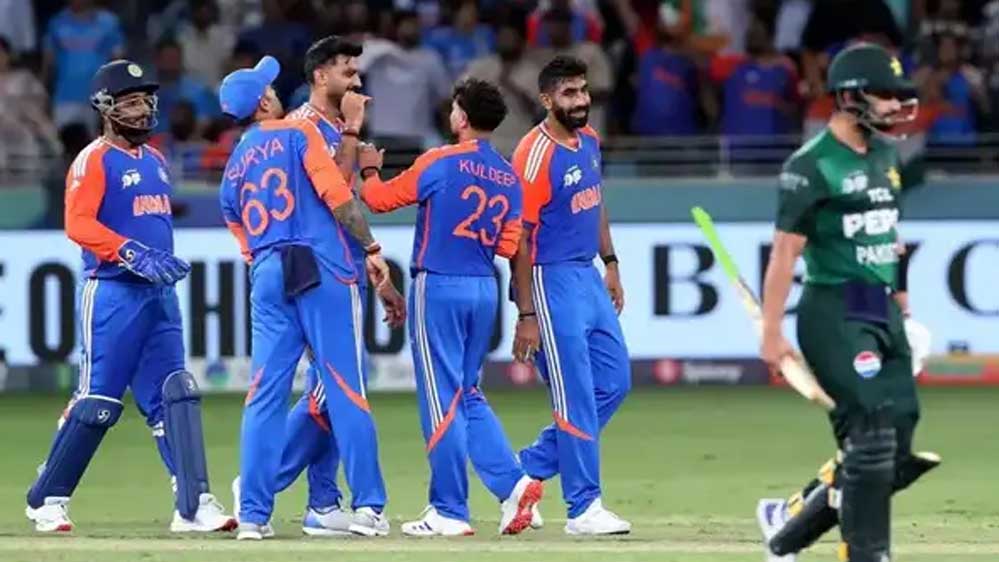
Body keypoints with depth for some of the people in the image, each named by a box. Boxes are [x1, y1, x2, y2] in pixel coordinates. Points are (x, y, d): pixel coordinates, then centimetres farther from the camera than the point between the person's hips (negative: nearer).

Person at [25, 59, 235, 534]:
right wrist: (135, 255, -28)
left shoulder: (154, 159, 18)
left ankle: (194, 505, -4)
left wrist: (168, 263, 14)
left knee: (175, 396, 0)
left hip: (159, 295, 8)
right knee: (97, 401, -5)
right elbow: (78, 225, -19)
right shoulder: (94, 160, -7)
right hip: (112, 294, -8)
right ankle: (47, 500, 9)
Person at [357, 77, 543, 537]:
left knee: (442, 398, -2)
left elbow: (379, 198, -4)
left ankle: (449, 512, 0)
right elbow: (507, 245, 9)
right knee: (468, 394, 17)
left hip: (439, 287, -6)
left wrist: (369, 169, 15)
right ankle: (513, 482, 2)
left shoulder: (442, 162, -10)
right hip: (485, 289, 6)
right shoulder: (509, 179, 8)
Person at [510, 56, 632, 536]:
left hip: (589, 277, 9)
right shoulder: (536, 155, -18)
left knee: (613, 383, 10)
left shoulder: (589, 140, 7)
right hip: (554, 280, -9)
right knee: (577, 397, -6)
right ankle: (583, 508, 0)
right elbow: (519, 240, -17)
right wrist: (526, 315, -19)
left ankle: (530, 469, 20)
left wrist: (610, 264, 18)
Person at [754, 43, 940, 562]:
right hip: (837, 313, -8)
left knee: (896, 450, 6)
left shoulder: (885, 154, 14)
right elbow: (785, 250, -13)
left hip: (883, 312, 8)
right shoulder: (813, 165, -11)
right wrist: (772, 333, -16)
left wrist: (904, 308, 22)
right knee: (873, 433, -15)